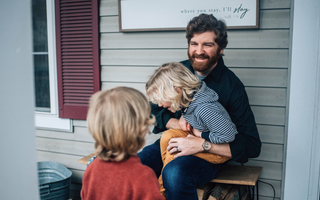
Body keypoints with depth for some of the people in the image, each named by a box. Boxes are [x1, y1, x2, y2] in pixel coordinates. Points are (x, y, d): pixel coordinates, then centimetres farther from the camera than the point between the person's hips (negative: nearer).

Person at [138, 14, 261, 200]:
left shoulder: (232, 86, -9)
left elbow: (252, 145, -14)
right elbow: (154, 111, 12)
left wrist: (202, 144, -22)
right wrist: (177, 123, -10)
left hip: (208, 156, -3)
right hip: (171, 143, 4)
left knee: (175, 172, -36)